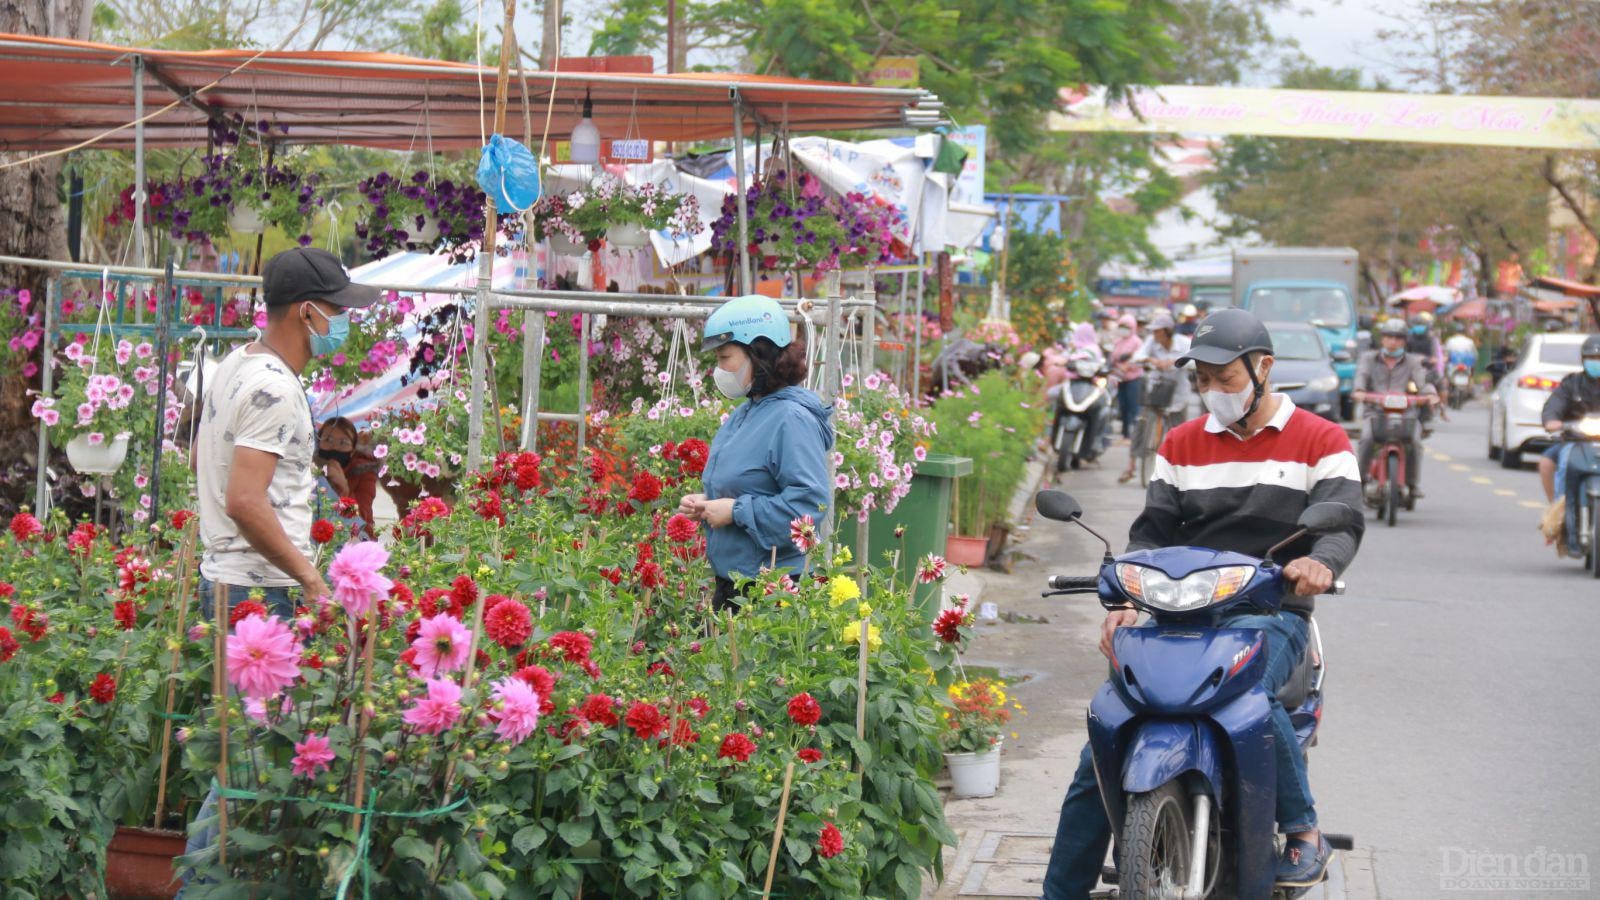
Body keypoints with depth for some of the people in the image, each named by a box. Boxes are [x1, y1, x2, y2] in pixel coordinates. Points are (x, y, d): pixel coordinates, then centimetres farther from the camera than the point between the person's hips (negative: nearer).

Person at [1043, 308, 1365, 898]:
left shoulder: (1320, 441, 6)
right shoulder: (1181, 445, 17)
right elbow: (1153, 531, 9)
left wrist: (1320, 562, -33)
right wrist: (1125, 602, -10)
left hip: (1270, 612, -3)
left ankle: (1304, 832, -18)